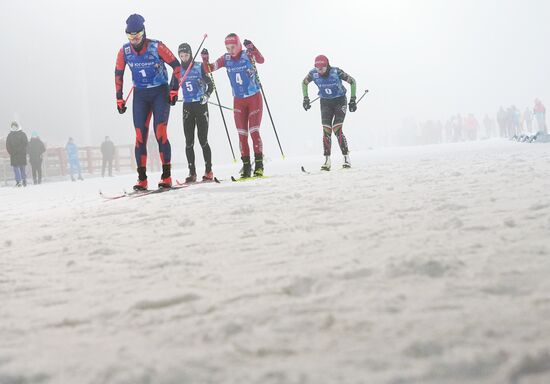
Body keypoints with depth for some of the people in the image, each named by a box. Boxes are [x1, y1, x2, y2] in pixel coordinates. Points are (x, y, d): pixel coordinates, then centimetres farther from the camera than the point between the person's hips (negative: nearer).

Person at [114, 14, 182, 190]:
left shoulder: (157, 47, -15)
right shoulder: (124, 51, -4)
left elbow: (176, 66, -8)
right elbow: (118, 74, 10)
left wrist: (174, 90, -12)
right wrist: (119, 99, 7)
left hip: (160, 93, -3)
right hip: (140, 95, 4)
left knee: (160, 133, -14)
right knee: (140, 136, -3)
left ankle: (167, 176, -10)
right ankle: (142, 179, 1)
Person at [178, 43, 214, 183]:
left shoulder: (199, 68, -3)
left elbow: (210, 85, -4)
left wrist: (207, 95, -21)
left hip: (201, 106, -4)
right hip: (187, 107, 4)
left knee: (203, 140, -7)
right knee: (189, 142, 0)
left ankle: (208, 171, 0)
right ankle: (192, 172, 4)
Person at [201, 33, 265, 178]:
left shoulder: (247, 55, -12)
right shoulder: (226, 59, 0)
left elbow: (261, 60, -30)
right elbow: (210, 69, -2)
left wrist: (252, 48, -46)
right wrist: (205, 60, -22)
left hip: (254, 98, -4)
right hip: (238, 101, 4)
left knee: (254, 131, -10)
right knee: (242, 134, 2)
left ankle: (259, 165, -5)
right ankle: (246, 167, 6)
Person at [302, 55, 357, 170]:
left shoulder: (336, 72, -24)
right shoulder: (313, 74, -15)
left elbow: (352, 81, -11)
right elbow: (304, 83, 7)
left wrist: (352, 100, -12)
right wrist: (305, 98, 1)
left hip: (340, 101, -3)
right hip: (325, 103, 3)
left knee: (337, 129, -16)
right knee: (326, 130, -8)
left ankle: (346, 157, -8)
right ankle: (327, 160, -2)